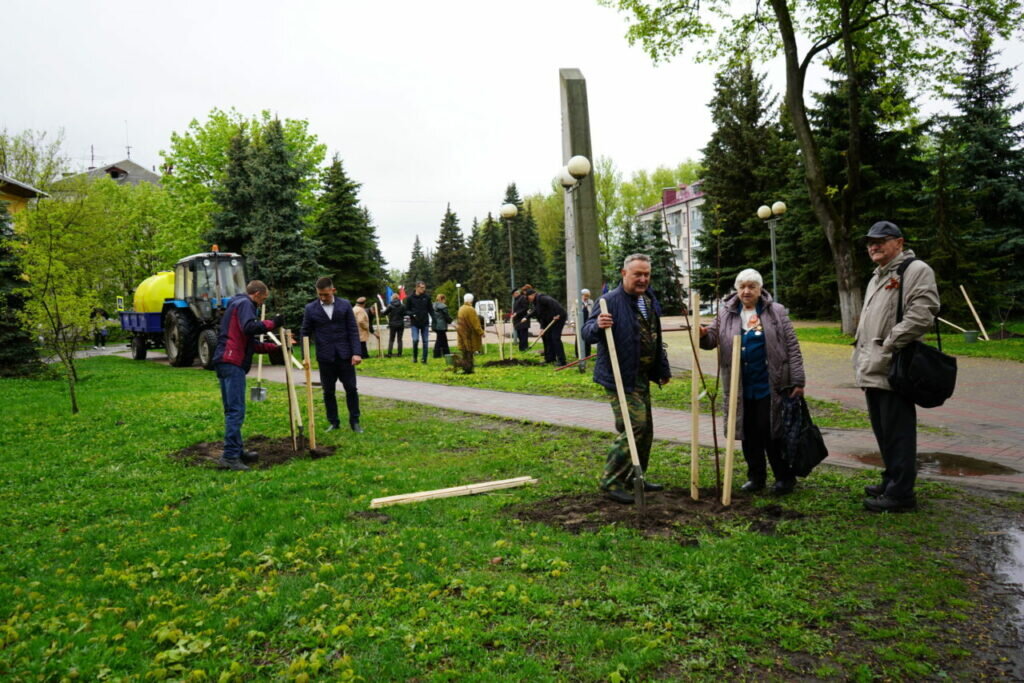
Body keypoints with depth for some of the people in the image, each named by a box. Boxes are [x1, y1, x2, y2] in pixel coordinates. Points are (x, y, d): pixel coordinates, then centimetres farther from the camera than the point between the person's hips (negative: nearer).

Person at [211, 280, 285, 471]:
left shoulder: (236, 304, 27)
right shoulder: (244, 304, -3)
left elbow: (249, 343, 28)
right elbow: (250, 327, -24)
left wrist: (275, 347, 24)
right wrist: (272, 323, -14)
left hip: (223, 362, 11)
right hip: (233, 362, -11)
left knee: (231, 410, 15)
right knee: (236, 411, -11)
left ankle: (237, 451, 23)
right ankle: (229, 456, -12)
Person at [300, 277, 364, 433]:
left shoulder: (345, 305, 0)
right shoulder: (310, 309, 0)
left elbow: (353, 330, 0)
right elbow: (305, 333, 5)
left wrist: (357, 352, -9)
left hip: (345, 355, 0)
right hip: (325, 357, 0)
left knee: (351, 389, 3)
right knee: (328, 391, 8)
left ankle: (355, 421, 15)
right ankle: (333, 422, 20)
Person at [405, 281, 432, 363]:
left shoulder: (427, 298, 4)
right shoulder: (410, 298, -1)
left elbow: (430, 310, 9)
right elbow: (406, 310, 4)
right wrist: (412, 314, -17)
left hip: (425, 323, 2)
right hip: (415, 323, -2)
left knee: (425, 341, 3)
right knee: (415, 340, -12)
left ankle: (424, 358, 11)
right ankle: (414, 357, 8)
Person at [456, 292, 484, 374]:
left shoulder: (461, 308, 9)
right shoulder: (470, 309, -17)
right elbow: (475, 322, -17)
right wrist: (480, 332, -12)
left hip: (462, 333, 8)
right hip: (469, 333, -8)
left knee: (464, 352, 12)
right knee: (469, 351, -3)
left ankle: (465, 368, 16)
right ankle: (469, 369, -2)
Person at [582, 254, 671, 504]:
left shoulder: (649, 301, 13)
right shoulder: (611, 301, -14)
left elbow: (656, 338, 23)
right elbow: (587, 332, -18)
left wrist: (663, 369, 24)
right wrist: (598, 326, -40)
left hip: (642, 377, 9)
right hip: (621, 378, -9)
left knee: (645, 429, 14)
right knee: (633, 427, -15)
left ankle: (634, 479, 28)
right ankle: (611, 481, -4)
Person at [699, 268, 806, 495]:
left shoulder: (776, 312, 2)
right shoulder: (726, 313, 7)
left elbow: (792, 347, 0)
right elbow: (712, 339, 6)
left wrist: (797, 381, -5)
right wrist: (703, 334, -19)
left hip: (770, 385, -3)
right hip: (741, 388, 3)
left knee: (772, 432, 1)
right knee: (749, 433, 10)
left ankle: (785, 477, 16)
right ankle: (756, 477, 23)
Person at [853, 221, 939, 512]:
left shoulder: (915, 270, -7)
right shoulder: (877, 278, 24)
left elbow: (922, 314, -20)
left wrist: (887, 346, -19)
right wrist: (862, 361, 19)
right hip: (872, 371, 10)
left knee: (897, 433, -5)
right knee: (883, 431, 17)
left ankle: (900, 492, 2)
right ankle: (891, 481, 30)